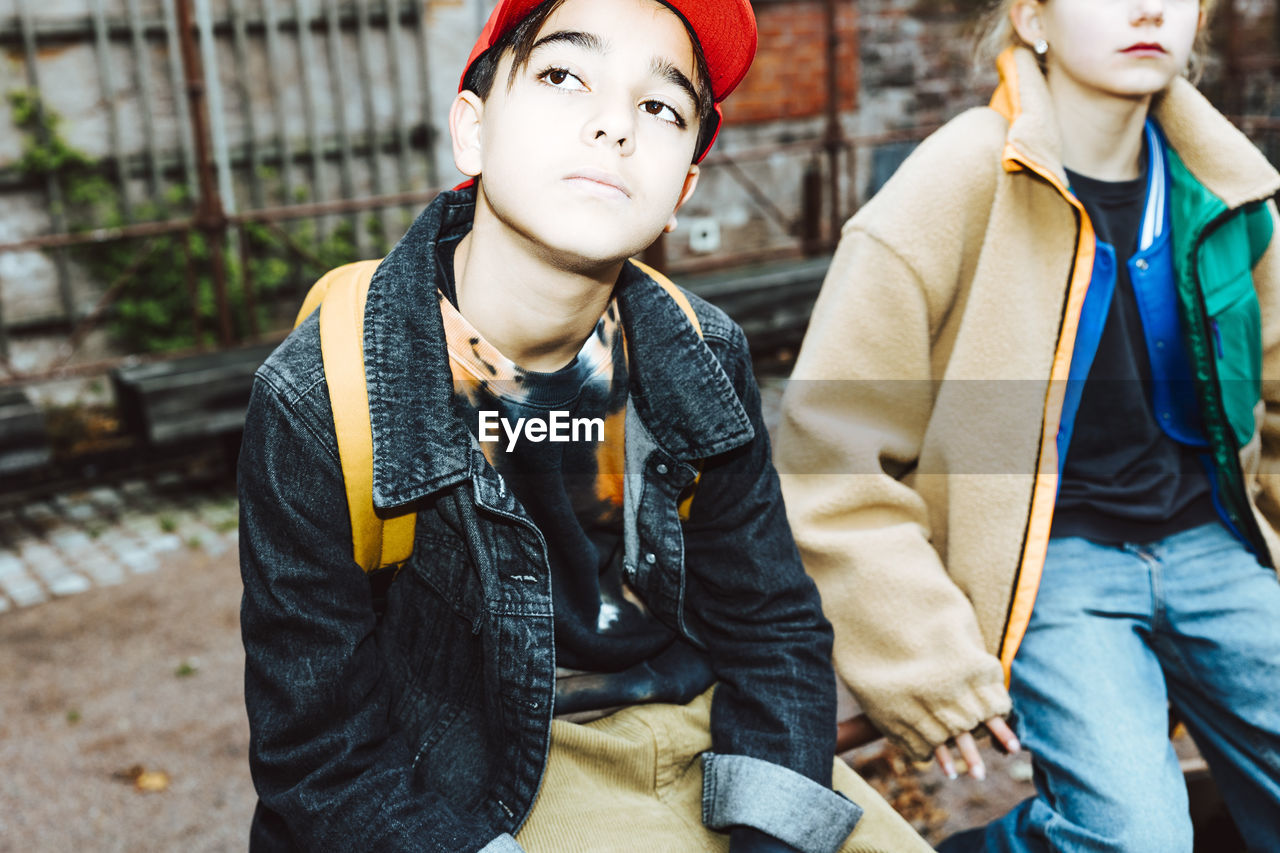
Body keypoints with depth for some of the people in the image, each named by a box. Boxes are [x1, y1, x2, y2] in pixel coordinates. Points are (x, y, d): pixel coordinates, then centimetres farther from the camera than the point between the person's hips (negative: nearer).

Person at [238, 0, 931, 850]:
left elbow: (774, 630, 2)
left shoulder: (701, 359, -6)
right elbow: (321, 762, -13)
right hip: (487, 784, -5)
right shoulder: (318, 400, -18)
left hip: (701, 730, 6)